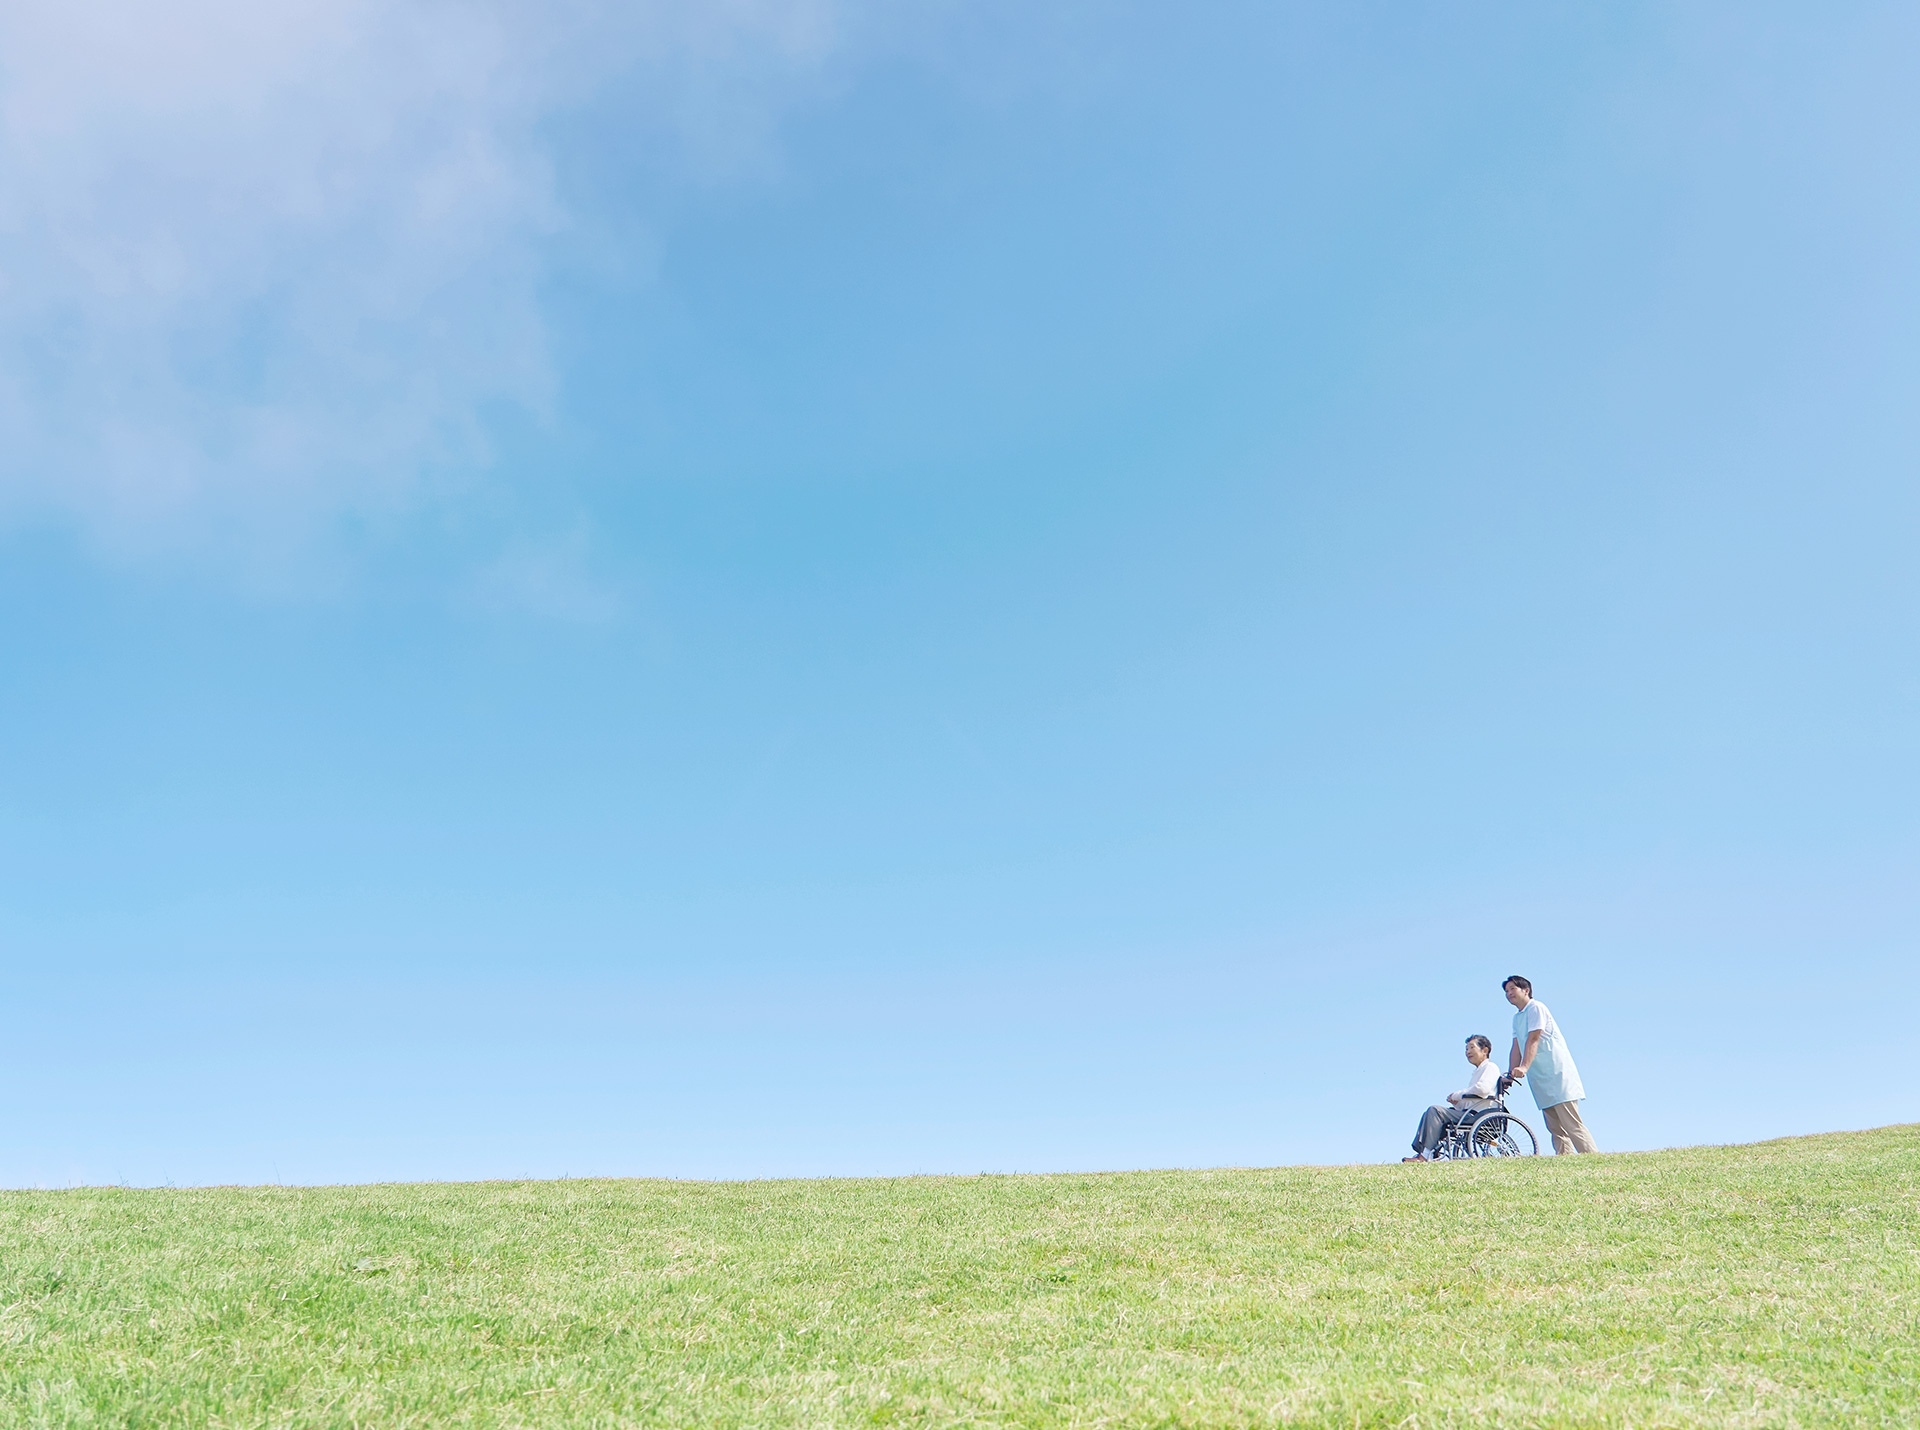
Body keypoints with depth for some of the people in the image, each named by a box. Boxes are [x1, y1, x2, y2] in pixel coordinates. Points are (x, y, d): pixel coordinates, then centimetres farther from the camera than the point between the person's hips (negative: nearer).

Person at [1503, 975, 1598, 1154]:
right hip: (1540, 1080, 8)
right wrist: (1511, 1074, 0)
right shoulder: (1516, 1017, 18)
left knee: (1571, 1124, -13)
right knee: (1555, 1127, 3)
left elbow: (1533, 1040, -19)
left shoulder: (1536, 1008, -8)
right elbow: (1517, 1047, 13)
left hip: (1558, 1075, -8)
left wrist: (1524, 1067, -30)